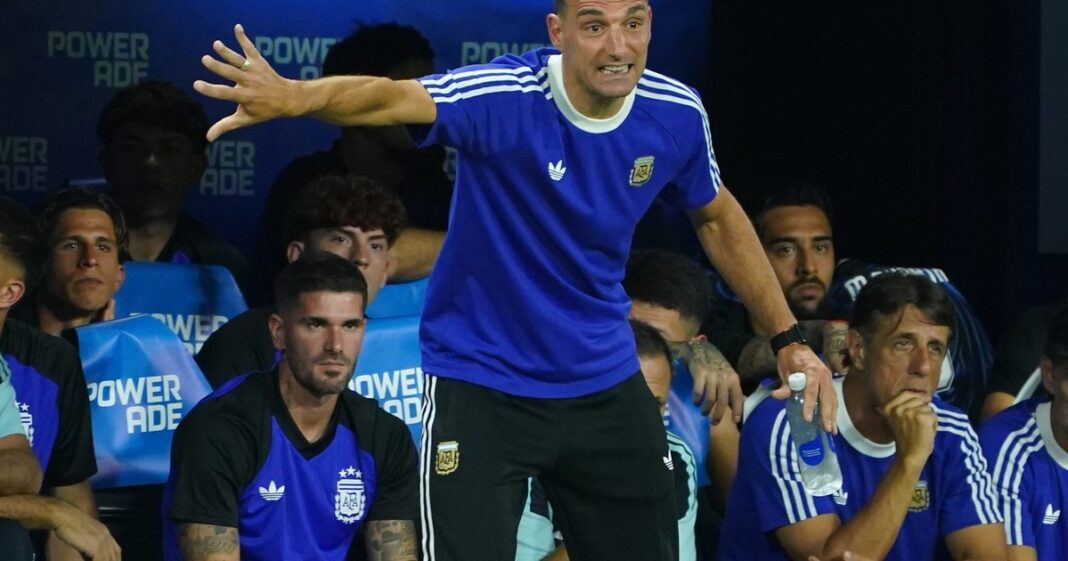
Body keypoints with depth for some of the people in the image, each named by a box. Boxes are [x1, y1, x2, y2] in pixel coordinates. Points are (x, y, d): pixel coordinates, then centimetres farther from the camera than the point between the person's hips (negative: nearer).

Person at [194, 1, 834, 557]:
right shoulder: (505, 98, -23)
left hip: (606, 385, 4)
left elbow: (718, 217, 12)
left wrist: (788, 337, 13)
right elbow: (391, 97, -43)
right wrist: (296, 96, -63)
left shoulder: (676, 115, -9)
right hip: (483, 385, -4)